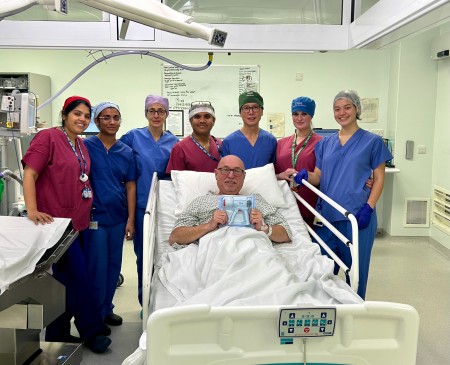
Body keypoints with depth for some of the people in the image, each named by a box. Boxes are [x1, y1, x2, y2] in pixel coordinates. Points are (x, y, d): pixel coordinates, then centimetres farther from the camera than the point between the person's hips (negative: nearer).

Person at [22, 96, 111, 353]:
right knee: (78, 276, -4)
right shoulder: (48, 137, -9)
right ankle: (92, 331, 11)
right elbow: (29, 174, -15)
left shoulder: (82, 145, 14)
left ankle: (57, 334, 28)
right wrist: (32, 209, -26)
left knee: (66, 278, 14)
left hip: (78, 221, 8)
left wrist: (86, 213, 16)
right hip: (57, 222, -8)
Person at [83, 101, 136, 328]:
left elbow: (130, 186, 5)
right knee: (97, 267, 2)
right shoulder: (86, 146, -5)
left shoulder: (127, 152, 5)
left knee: (114, 265, 13)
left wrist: (131, 219, 1)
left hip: (118, 216, 4)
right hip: (94, 216, -4)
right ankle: (95, 315, 18)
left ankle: (107, 309, 30)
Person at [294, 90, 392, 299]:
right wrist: (305, 176, -11)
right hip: (327, 213, 4)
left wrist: (368, 207, -12)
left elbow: (379, 178, 0)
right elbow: (318, 176, 11)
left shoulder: (372, 141, 2)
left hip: (356, 214, -4)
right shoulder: (326, 143, 13)